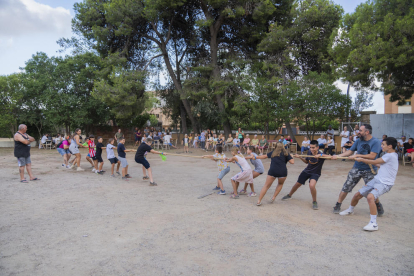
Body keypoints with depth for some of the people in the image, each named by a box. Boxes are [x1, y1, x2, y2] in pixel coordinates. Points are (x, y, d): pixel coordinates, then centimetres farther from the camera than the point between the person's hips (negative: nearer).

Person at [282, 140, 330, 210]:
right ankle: (289, 195, 42)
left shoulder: (321, 155, -25)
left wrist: (320, 155, -51)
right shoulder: (309, 152, -12)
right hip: (306, 171, 5)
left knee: (312, 185, -31)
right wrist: (300, 157, -9)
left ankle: (314, 202, -5)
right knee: (298, 184, 14)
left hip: (315, 173, -4)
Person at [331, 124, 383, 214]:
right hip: (356, 168, 4)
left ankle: (379, 206, 31)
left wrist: (357, 155, -22)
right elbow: (350, 151, 9)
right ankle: (337, 206, 11)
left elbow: (372, 156, -22)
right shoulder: (359, 141, 4)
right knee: (346, 187, 1)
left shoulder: (376, 142, -12)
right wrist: (338, 156, -2)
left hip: (369, 170, -4)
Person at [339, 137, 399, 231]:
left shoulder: (390, 156, -17)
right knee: (357, 195, 10)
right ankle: (350, 210, 37)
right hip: (376, 179, 9)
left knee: (370, 197, -35)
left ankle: (373, 224, -27)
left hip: (384, 184, -9)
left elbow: (374, 162, -10)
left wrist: (361, 159, 3)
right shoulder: (390, 155, 13)